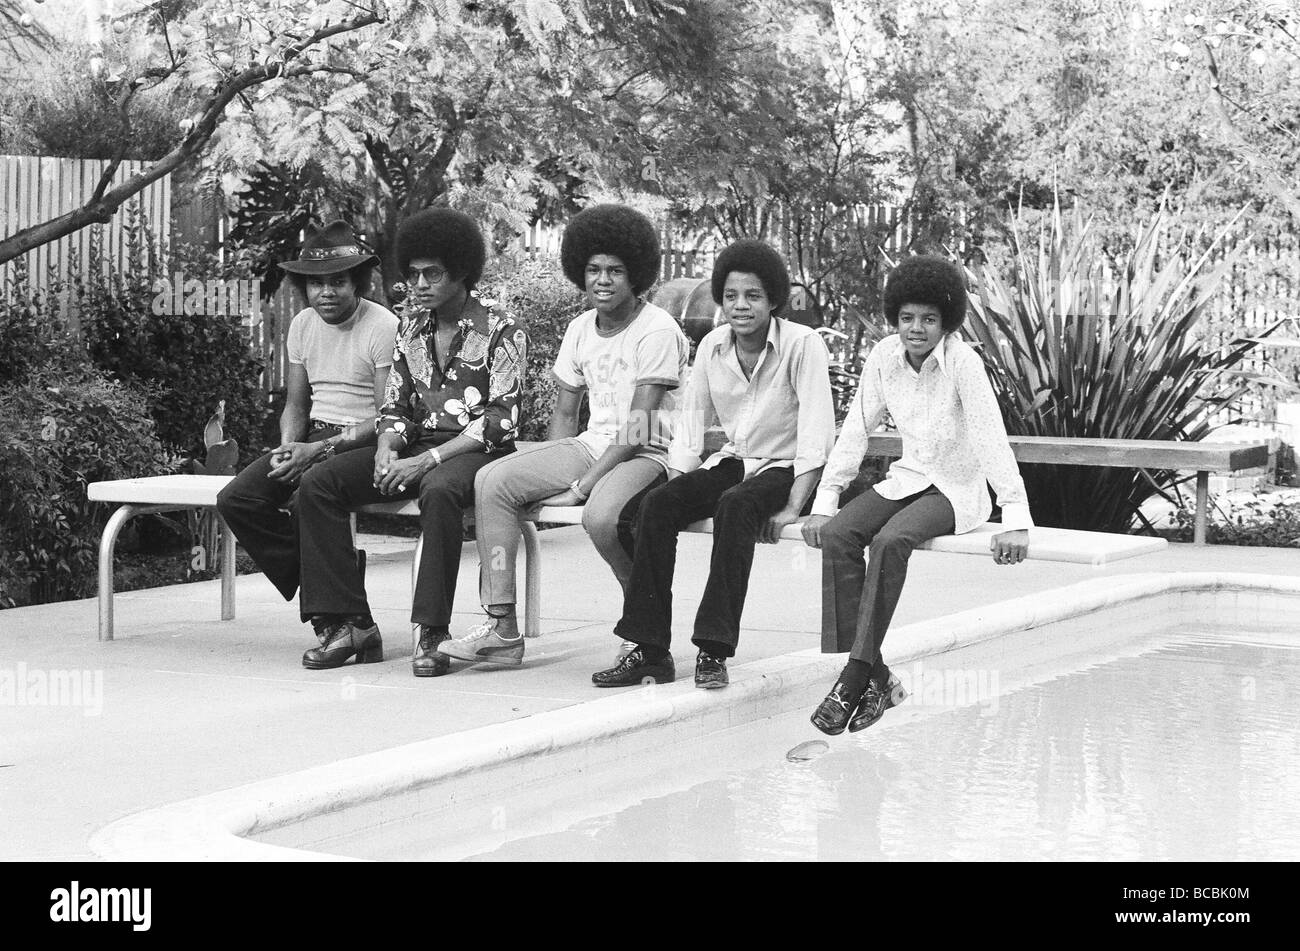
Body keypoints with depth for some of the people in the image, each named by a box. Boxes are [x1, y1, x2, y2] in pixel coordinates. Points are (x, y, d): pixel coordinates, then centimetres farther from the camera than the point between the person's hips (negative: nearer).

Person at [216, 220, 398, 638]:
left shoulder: (384, 327, -10)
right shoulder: (302, 324, 12)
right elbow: (295, 404, 17)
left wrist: (318, 450, -23)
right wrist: (289, 449, -6)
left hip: (363, 444, -7)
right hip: (312, 440, 7)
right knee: (235, 499, -14)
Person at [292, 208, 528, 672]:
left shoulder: (500, 330, -6)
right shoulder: (412, 328, 14)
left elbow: (501, 420, -14)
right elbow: (395, 406, 15)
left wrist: (426, 460, -21)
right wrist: (386, 453, -8)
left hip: (475, 451, -6)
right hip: (416, 446, 7)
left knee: (439, 490, -41)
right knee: (317, 484, -13)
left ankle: (432, 633, -36)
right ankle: (349, 624, -17)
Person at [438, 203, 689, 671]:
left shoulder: (657, 330, -12)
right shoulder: (580, 329, 11)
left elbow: (637, 428, -17)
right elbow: (564, 413, 17)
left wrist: (582, 485, -19)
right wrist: (546, 474, 1)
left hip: (646, 455, -7)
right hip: (592, 444, 7)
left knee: (601, 515, -38)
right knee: (492, 480, -11)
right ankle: (502, 629, -13)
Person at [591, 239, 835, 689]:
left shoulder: (802, 344, -13)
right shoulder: (712, 345, 4)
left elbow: (817, 432, -18)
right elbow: (691, 423, 9)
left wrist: (792, 507, -24)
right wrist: (678, 483, -5)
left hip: (784, 468, -5)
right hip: (732, 462, 5)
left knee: (735, 505, -37)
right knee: (655, 506, -20)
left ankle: (714, 651, -35)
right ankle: (649, 649, -19)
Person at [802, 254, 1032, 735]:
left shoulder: (963, 362, -18)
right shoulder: (884, 355, -2)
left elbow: (992, 440, -24)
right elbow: (855, 431, 2)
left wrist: (1016, 521, -31)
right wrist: (824, 502, -4)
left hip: (956, 488, -5)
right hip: (907, 479, 5)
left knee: (889, 542, -33)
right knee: (837, 535, -22)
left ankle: (856, 676, -29)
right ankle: (875, 677, -25)